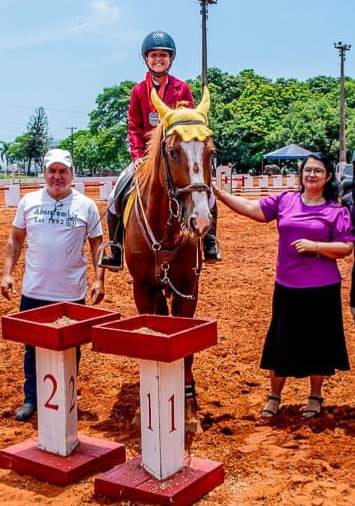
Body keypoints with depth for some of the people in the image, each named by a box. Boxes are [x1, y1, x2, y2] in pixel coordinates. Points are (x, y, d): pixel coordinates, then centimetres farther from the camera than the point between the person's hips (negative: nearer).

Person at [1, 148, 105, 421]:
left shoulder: (86, 205, -3)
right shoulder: (29, 201, 2)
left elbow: (97, 244, 1)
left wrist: (99, 279, -7)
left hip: (71, 294, -1)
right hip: (33, 292, 1)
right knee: (33, 346, 12)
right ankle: (31, 398, 29)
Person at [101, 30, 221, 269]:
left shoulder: (182, 88, 2)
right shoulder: (139, 90, 6)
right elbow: (134, 127, 5)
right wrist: (137, 155, -7)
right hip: (147, 155, 2)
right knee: (116, 196, -13)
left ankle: (210, 242, -2)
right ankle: (116, 249, -1)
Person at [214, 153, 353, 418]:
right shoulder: (284, 201, 3)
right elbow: (250, 208, -3)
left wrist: (314, 246, -20)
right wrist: (217, 193, -12)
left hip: (321, 289, -2)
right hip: (287, 287, 2)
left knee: (317, 342, 10)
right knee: (281, 341, 11)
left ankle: (315, 397, 30)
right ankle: (274, 397, 28)